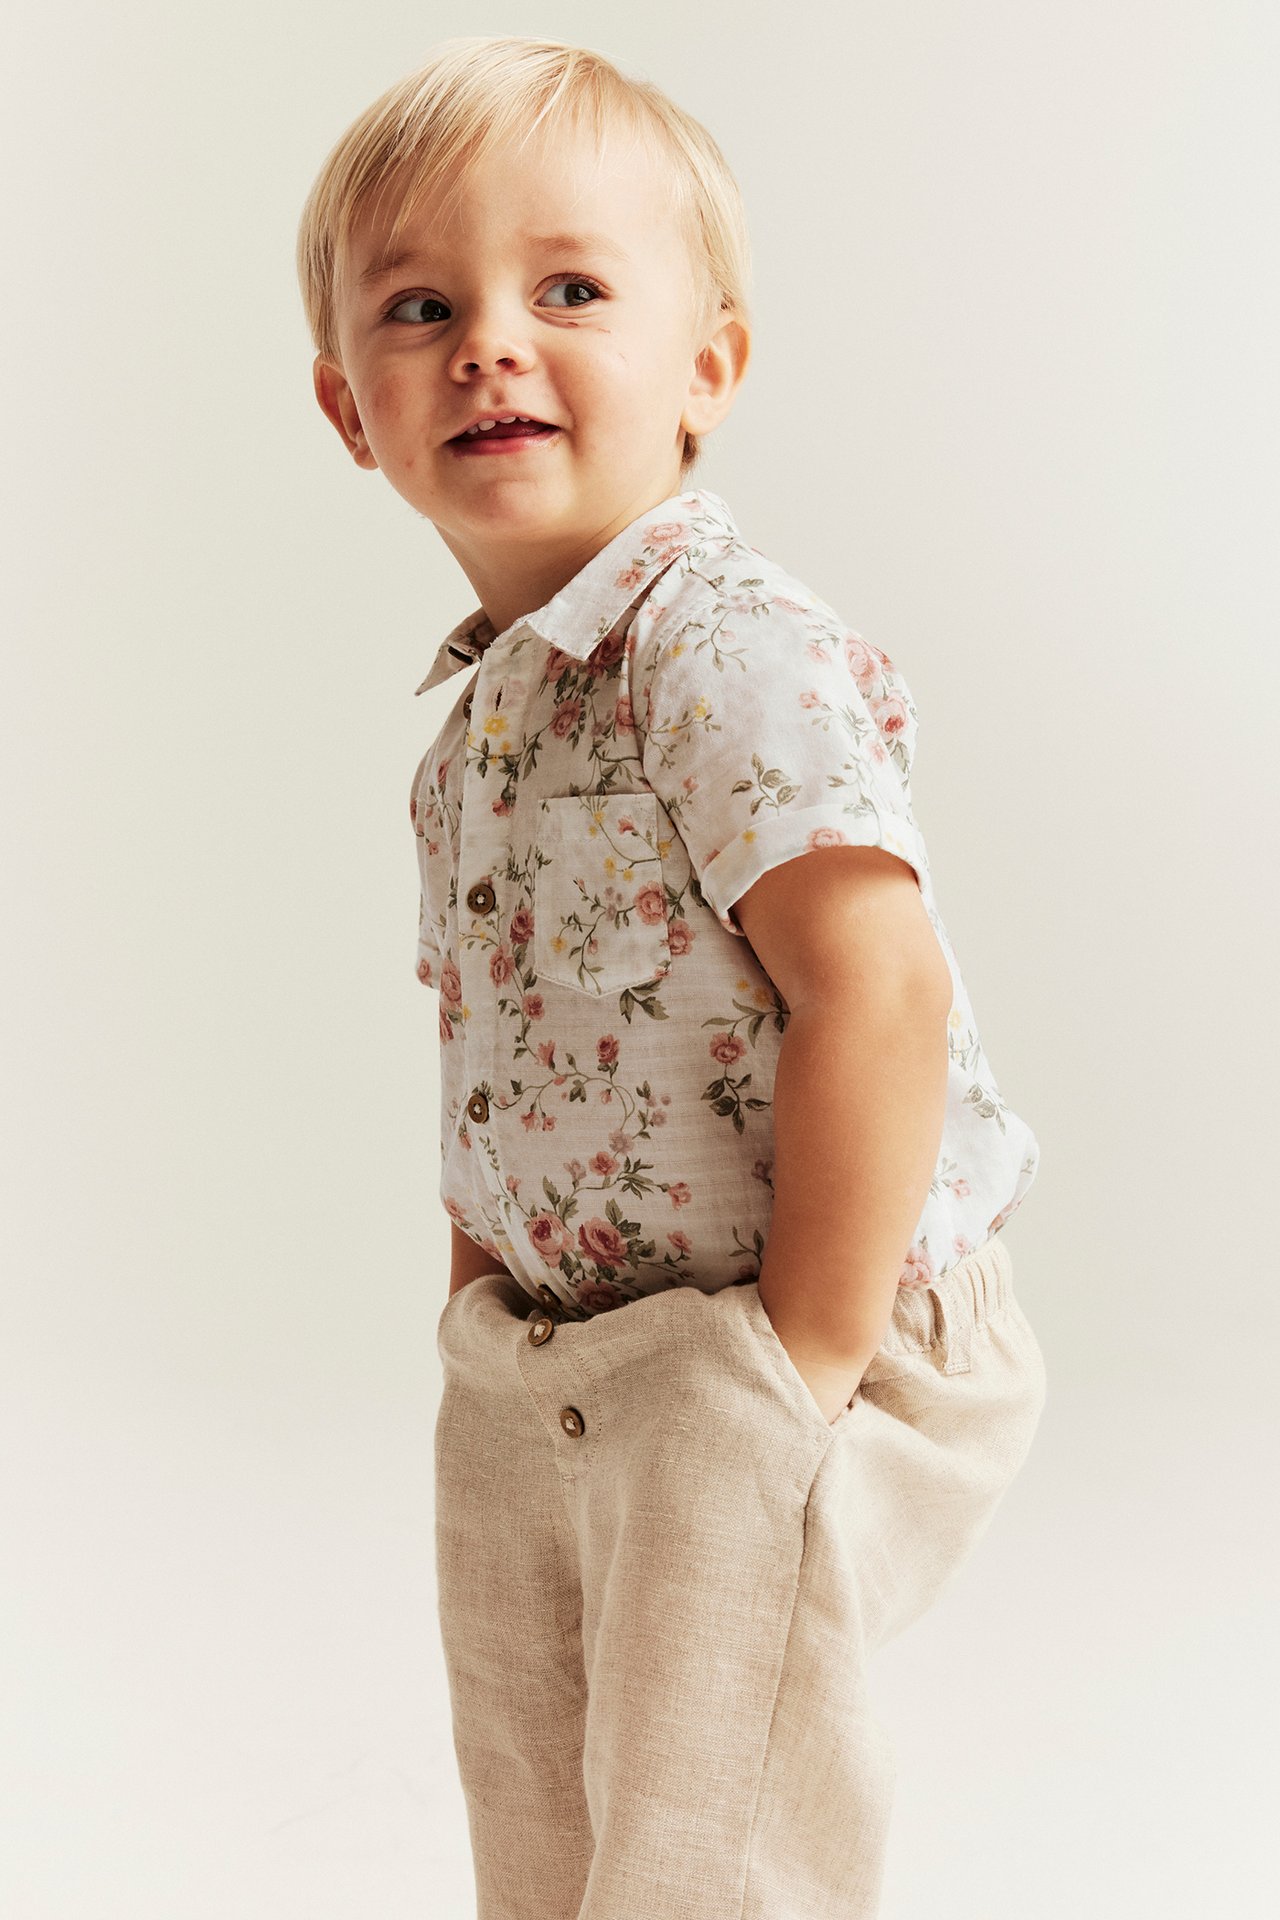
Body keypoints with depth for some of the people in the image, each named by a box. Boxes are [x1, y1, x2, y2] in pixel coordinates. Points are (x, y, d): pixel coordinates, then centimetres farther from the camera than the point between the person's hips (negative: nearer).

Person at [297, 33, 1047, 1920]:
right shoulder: (483, 705, 7)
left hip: (750, 1369, -9)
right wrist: (483, 1287, 8)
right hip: (543, 1381, 9)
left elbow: (877, 990, -29)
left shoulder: (732, 647, -21)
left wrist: (807, 1362, -25)